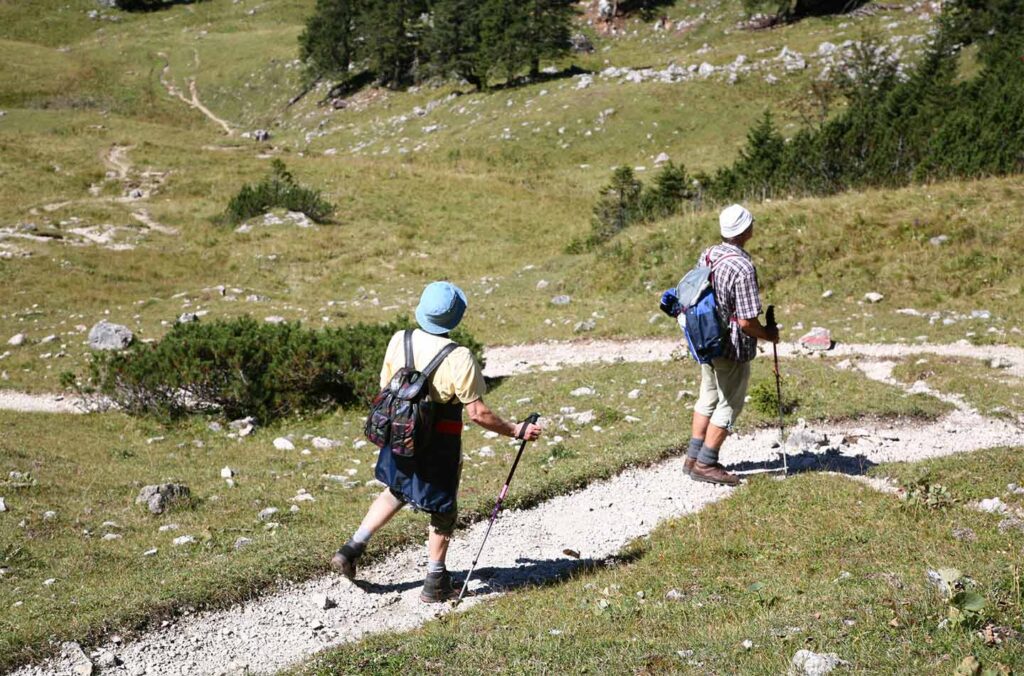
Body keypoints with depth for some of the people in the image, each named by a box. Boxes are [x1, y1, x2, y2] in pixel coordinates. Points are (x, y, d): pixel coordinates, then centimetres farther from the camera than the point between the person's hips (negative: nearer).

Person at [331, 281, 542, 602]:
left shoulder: (399, 341, -8)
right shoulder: (459, 358, -23)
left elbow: (386, 387, 5)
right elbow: (477, 413, -19)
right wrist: (517, 430, -8)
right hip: (439, 448, -5)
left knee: (395, 492, 29)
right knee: (443, 511, 15)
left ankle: (352, 549, 26)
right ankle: (435, 583, 26)